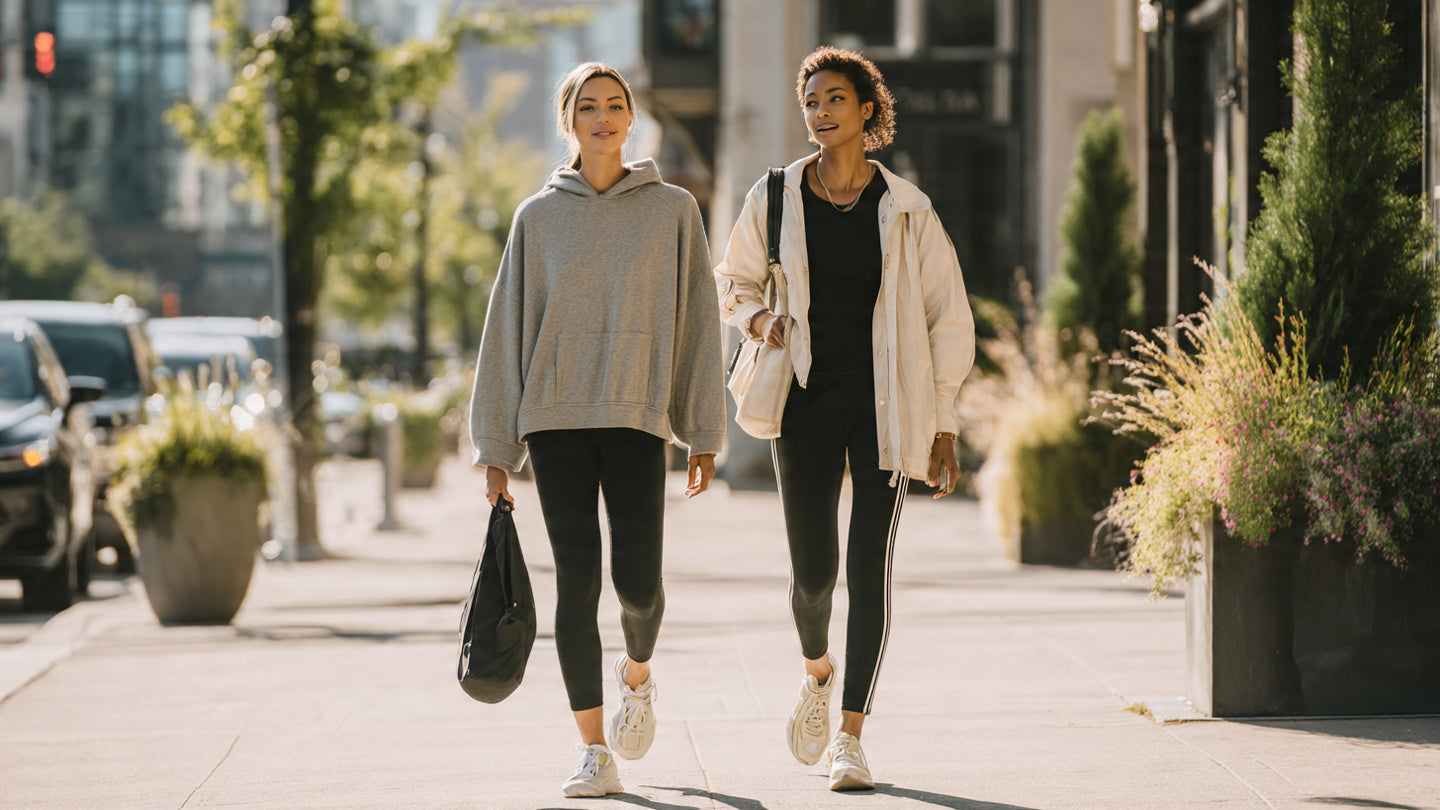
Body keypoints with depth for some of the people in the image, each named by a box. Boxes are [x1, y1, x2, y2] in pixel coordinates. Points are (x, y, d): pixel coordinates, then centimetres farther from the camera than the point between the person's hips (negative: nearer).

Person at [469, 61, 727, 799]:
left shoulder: (673, 211, 6)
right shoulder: (539, 217, 8)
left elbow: (697, 322, 5)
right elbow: (507, 329, 8)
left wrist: (705, 435, -1)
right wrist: (496, 447, 4)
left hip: (638, 414, -1)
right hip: (555, 417, 1)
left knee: (637, 579, -9)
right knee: (576, 579, -3)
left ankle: (636, 673, 26)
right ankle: (594, 752, 3)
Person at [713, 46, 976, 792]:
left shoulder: (905, 210, -1)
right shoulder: (775, 200, 1)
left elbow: (948, 319, 4)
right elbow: (732, 281, 17)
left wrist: (944, 427, 0)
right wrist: (759, 321, -7)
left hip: (884, 407, -1)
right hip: (807, 403, 1)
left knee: (869, 567, -5)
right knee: (813, 571, -3)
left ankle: (850, 736, 3)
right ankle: (816, 671, 31)